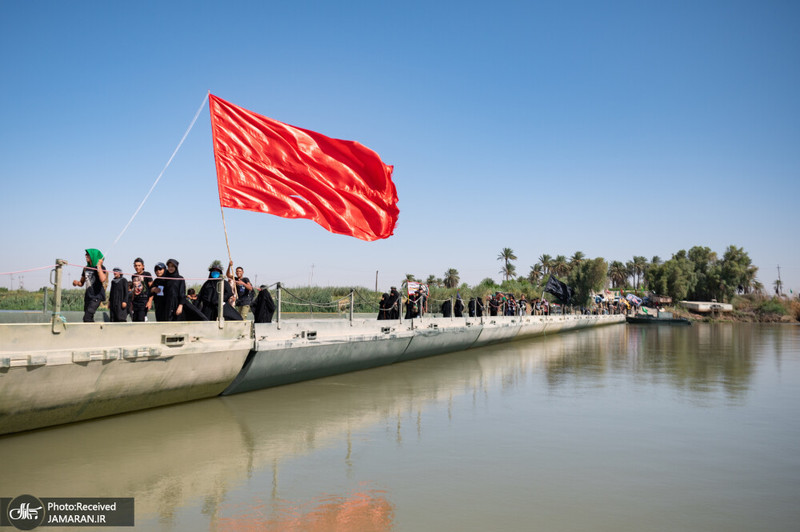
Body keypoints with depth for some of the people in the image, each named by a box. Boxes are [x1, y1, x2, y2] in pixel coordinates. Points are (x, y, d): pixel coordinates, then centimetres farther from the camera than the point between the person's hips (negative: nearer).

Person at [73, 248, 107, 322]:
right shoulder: (86, 268, 14)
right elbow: (82, 283, 23)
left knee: (87, 318, -19)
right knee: (89, 319, 9)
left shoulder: (101, 268, -5)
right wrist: (77, 283, 0)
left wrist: (98, 266, -20)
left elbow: (102, 279, -26)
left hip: (96, 296, -7)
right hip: (88, 297, 7)